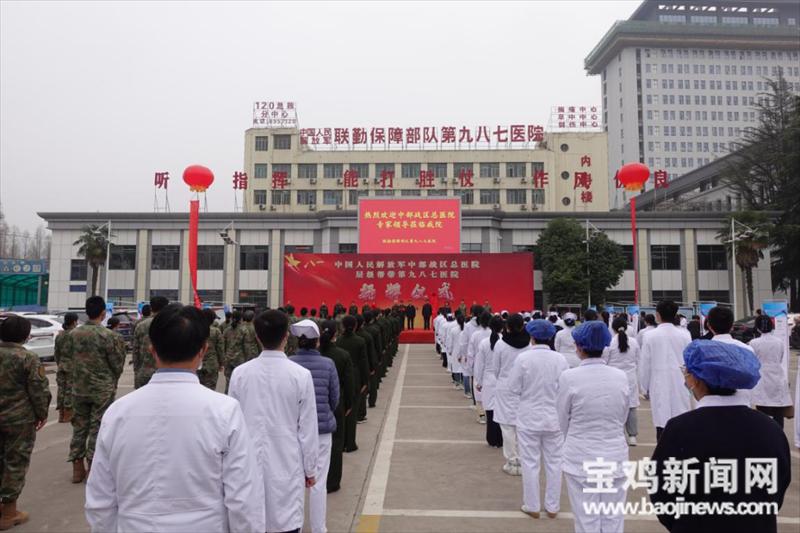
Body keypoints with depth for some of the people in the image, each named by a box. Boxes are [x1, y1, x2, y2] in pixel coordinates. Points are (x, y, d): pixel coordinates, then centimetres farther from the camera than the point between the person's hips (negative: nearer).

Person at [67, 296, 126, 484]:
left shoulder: (73, 334, -1)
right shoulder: (108, 335, -15)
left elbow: (69, 357, 8)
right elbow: (118, 363, -9)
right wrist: (112, 380, 11)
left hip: (79, 388, 4)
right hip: (103, 389, -4)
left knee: (79, 426, 14)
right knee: (98, 427, 5)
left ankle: (77, 468, 21)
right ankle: (93, 468, 11)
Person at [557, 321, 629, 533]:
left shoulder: (569, 377, -15)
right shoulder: (621, 376, -5)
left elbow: (563, 421, -3)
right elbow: (623, 418, 7)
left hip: (581, 458, -3)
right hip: (615, 456, 3)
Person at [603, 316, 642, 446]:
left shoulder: (609, 342, -10)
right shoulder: (634, 342, 0)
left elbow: (604, 362, -5)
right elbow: (637, 362, 8)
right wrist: (636, 379, 20)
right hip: (631, 377, 3)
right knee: (631, 406, 8)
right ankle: (632, 436, 13)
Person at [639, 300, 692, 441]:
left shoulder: (650, 336, -6)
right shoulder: (685, 335, -2)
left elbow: (645, 365, -2)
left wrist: (645, 388, 10)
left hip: (660, 388, -2)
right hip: (681, 387, 2)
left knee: (662, 426, 2)